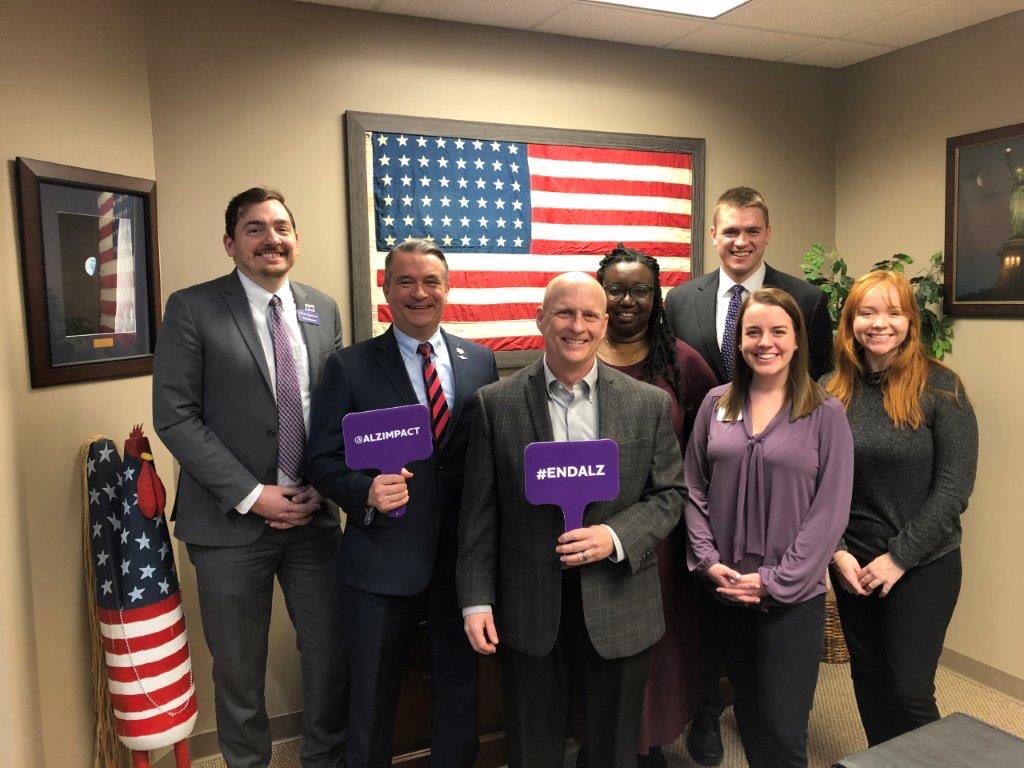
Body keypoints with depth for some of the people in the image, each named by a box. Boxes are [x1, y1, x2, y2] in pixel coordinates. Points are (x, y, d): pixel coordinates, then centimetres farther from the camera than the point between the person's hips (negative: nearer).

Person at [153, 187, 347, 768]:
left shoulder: (323, 310, 7)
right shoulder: (192, 308, -6)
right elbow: (175, 416, -10)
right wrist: (249, 495, -14)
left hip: (314, 516, 3)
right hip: (233, 521, -3)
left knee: (331, 654, 11)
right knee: (239, 670, 12)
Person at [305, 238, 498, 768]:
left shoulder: (480, 361, 4)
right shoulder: (349, 366, -4)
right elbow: (322, 461, -5)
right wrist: (366, 492, -24)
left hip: (463, 559, 2)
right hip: (382, 562, -2)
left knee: (460, 690, 20)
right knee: (372, 697, 16)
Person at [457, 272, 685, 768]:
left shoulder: (650, 404, -1)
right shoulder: (496, 403, -4)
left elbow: (669, 494, 3)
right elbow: (480, 510, -2)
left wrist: (616, 537, -15)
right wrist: (477, 599, -5)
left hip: (619, 607, 1)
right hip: (528, 608, 0)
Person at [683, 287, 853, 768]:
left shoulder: (825, 414, -6)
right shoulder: (716, 404, 3)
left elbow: (830, 509, -8)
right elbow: (694, 488, 5)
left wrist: (775, 581, -12)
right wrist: (708, 560, -6)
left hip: (793, 597, -3)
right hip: (726, 590, 3)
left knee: (783, 729, 0)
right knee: (748, 715, 18)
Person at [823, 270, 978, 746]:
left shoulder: (940, 387, -9)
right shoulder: (830, 393, -1)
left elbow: (954, 487, -12)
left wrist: (899, 557, -13)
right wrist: (836, 552, -8)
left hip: (924, 565, -3)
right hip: (851, 565, 3)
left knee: (910, 689, 2)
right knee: (867, 676, 16)